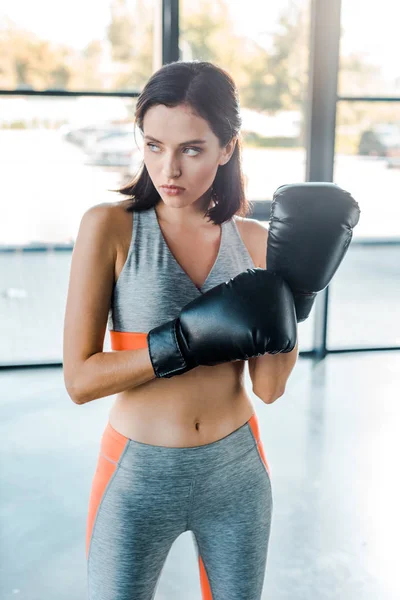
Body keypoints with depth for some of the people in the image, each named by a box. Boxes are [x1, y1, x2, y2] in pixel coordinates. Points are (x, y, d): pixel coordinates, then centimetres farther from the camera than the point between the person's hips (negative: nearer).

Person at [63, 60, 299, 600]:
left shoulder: (254, 240, -4)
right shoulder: (110, 227, -13)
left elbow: (269, 388, -6)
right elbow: (79, 379, -16)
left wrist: (289, 300, -20)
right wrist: (188, 339, -25)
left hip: (237, 472, 3)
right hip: (140, 475, -3)